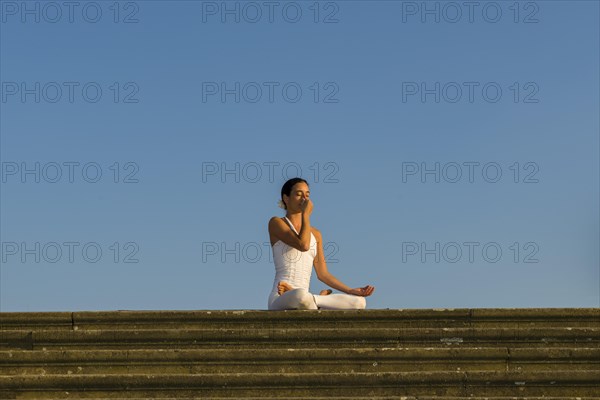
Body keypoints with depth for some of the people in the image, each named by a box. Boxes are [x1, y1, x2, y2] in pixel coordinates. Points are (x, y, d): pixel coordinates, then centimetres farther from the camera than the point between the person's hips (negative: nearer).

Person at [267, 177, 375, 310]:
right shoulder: (276, 223, 2)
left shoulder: (316, 234, 21)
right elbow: (303, 245, -15)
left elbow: (323, 274, 18)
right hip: (280, 301, -6)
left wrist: (351, 291, 8)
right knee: (302, 296, -44)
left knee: (359, 302, -9)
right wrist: (306, 214, -3)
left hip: (301, 300, 6)